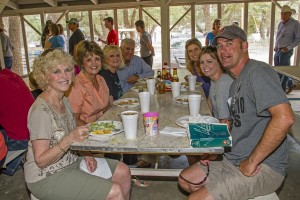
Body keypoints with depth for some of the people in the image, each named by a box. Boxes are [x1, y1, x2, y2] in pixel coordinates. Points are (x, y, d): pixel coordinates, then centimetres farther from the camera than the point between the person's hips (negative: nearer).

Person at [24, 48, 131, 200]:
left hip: (70, 162, 9)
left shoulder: (63, 101, 4)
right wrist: (70, 139, -34)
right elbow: (41, 160, -22)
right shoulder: (41, 111, -23)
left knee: (123, 172, 5)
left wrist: (85, 156, -3)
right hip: (46, 177, -8)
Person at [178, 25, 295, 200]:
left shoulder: (257, 71, -17)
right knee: (185, 180, 12)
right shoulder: (236, 82, 16)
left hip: (263, 167, -10)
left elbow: (285, 118, -31)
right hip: (233, 160, 10)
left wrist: (251, 161, -23)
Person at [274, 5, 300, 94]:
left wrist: (288, 48, -17)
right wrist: (276, 46, 8)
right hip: (278, 51, 7)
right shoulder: (280, 23, 10)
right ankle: (290, 84, 32)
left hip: (286, 51, -7)